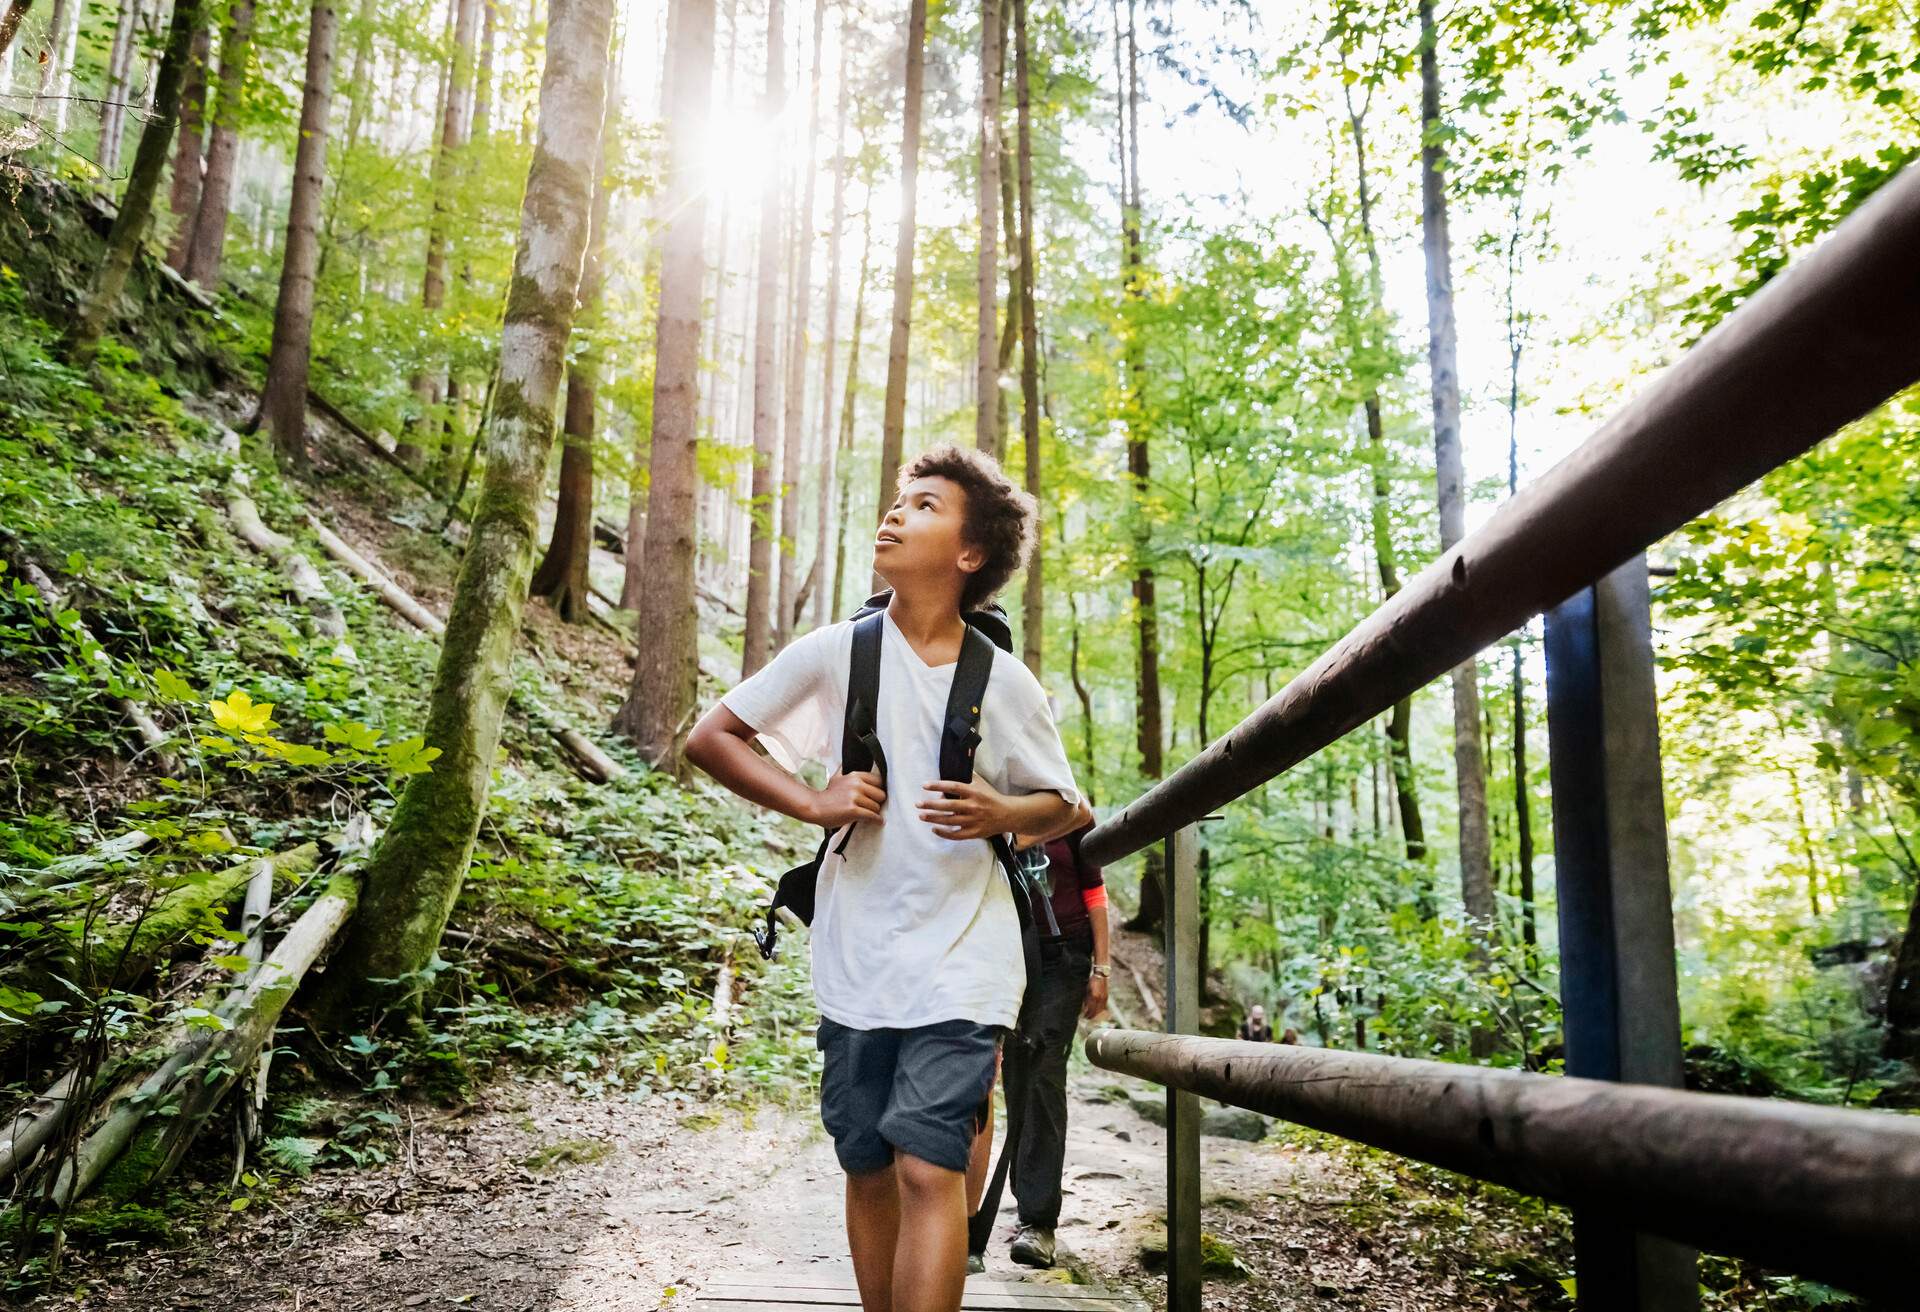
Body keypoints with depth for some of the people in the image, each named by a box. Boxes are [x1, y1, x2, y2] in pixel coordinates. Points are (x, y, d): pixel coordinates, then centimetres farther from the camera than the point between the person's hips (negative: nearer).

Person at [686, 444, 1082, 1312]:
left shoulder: (1004, 683, -3)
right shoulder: (838, 650, -2)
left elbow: (1062, 807, 9)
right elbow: (709, 739, 3)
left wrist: (1001, 815, -14)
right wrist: (811, 804, -11)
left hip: (961, 965, -2)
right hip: (855, 965, 2)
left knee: (928, 1170, -12)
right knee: (869, 1173, 13)